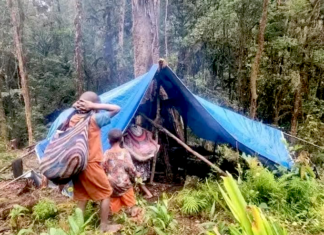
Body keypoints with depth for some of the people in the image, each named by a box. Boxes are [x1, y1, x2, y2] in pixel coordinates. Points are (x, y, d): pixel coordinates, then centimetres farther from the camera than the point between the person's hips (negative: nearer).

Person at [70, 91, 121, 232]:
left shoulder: (73, 120, 5)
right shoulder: (94, 119, -13)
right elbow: (116, 109, -10)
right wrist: (94, 105, -13)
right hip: (91, 165, -6)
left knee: (81, 196, 18)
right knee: (106, 193, 10)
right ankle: (104, 226, 18)